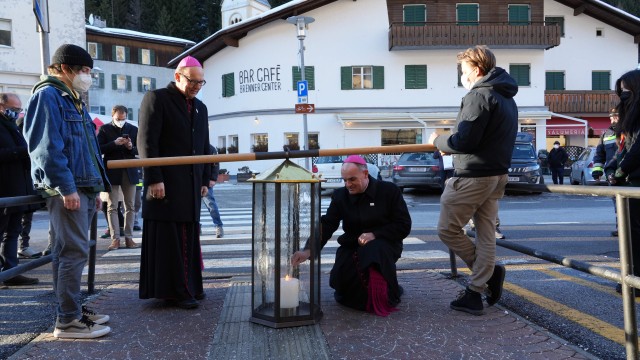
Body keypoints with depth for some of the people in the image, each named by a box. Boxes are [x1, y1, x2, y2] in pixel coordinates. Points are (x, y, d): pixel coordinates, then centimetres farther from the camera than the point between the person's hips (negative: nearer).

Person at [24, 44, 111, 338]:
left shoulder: (73, 100, 22)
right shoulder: (47, 96, -8)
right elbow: (47, 147, -18)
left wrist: (96, 187, 20)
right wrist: (66, 188, -21)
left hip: (84, 187, 10)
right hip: (67, 189, -10)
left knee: (71, 251, 14)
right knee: (74, 251, -9)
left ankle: (72, 309, 22)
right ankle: (68, 320, -4)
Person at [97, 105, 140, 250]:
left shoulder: (133, 129, 9)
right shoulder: (104, 129, 3)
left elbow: (139, 150, 8)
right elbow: (99, 149, -6)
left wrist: (131, 147, -13)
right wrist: (114, 143, -18)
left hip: (129, 172, 2)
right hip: (112, 172, -2)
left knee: (130, 206, 4)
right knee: (112, 207, -3)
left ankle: (129, 237, 9)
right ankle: (115, 238, -2)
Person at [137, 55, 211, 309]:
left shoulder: (200, 108, 17)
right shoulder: (156, 99, -4)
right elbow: (146, 142, -10)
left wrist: (205, 180, 14)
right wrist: (154, 179, -16)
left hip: (191, 184, 6)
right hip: (165, 184, -6)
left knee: (190, 236, 9)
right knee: (168, 237, -2)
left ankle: (190, 286, 18)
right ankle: (173, 291, 4)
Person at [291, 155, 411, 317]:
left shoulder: (389, 191, -5)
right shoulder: (340, 196, 1)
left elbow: (404, 226, -6)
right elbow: (326, 225, -8)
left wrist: (375, 235, -20)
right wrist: (308, 250, -25)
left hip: (384, 244, -3)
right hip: (352, 247, 3)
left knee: (374, 251, -38)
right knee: (340, 279, -23)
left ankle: (384, 300, -14)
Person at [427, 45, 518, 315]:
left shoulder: (479, 96, -15)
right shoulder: (507, 98, 16)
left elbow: (464, 141, -22)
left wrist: (438, 141, -3)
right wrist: (450, 146, 15)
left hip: (472, 177, -10)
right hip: (497, 174, 10)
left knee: (447, 229, 4)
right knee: (486, 235, 8)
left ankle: (491, 272, 7)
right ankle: (475, 294, 11)